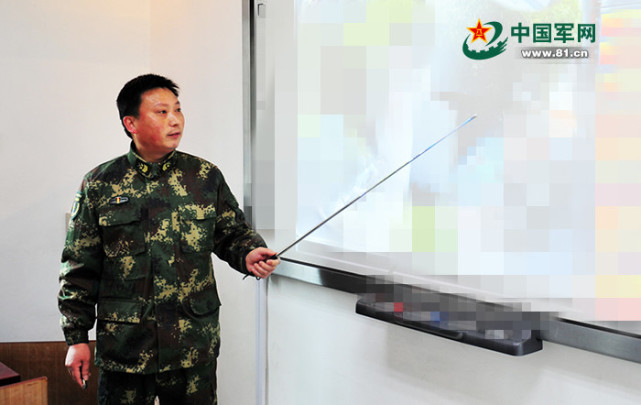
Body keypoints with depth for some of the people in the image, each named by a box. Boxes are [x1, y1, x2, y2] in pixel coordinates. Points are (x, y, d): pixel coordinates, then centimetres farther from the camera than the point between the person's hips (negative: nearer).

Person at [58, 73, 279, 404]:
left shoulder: (205, 177, 2)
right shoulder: (99, 185, -1)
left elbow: (233, 234, 11)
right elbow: (80, 268, 2)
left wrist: (249, 255, -12)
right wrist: (77, 339, 1)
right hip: (123, 349, -1)